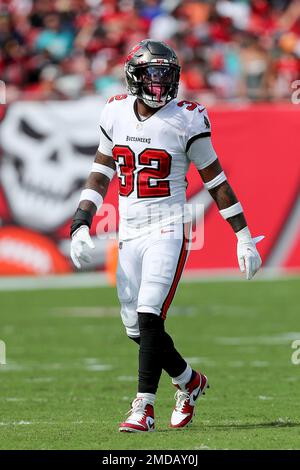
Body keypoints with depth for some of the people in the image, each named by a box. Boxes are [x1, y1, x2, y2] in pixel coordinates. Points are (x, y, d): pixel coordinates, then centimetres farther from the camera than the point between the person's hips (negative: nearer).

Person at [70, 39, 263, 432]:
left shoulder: (186, 121, -7)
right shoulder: (116, 114, 5)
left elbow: (216, 182, 0)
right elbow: (100, 175, 14)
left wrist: (244, 238, 2)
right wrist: (80, 226, 3)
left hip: (168, 231, -5)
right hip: (129, 235, 5)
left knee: (149, 319, -17)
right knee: (137, 330, 6)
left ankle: (143, 409, -11)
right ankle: (190, 382, 30)